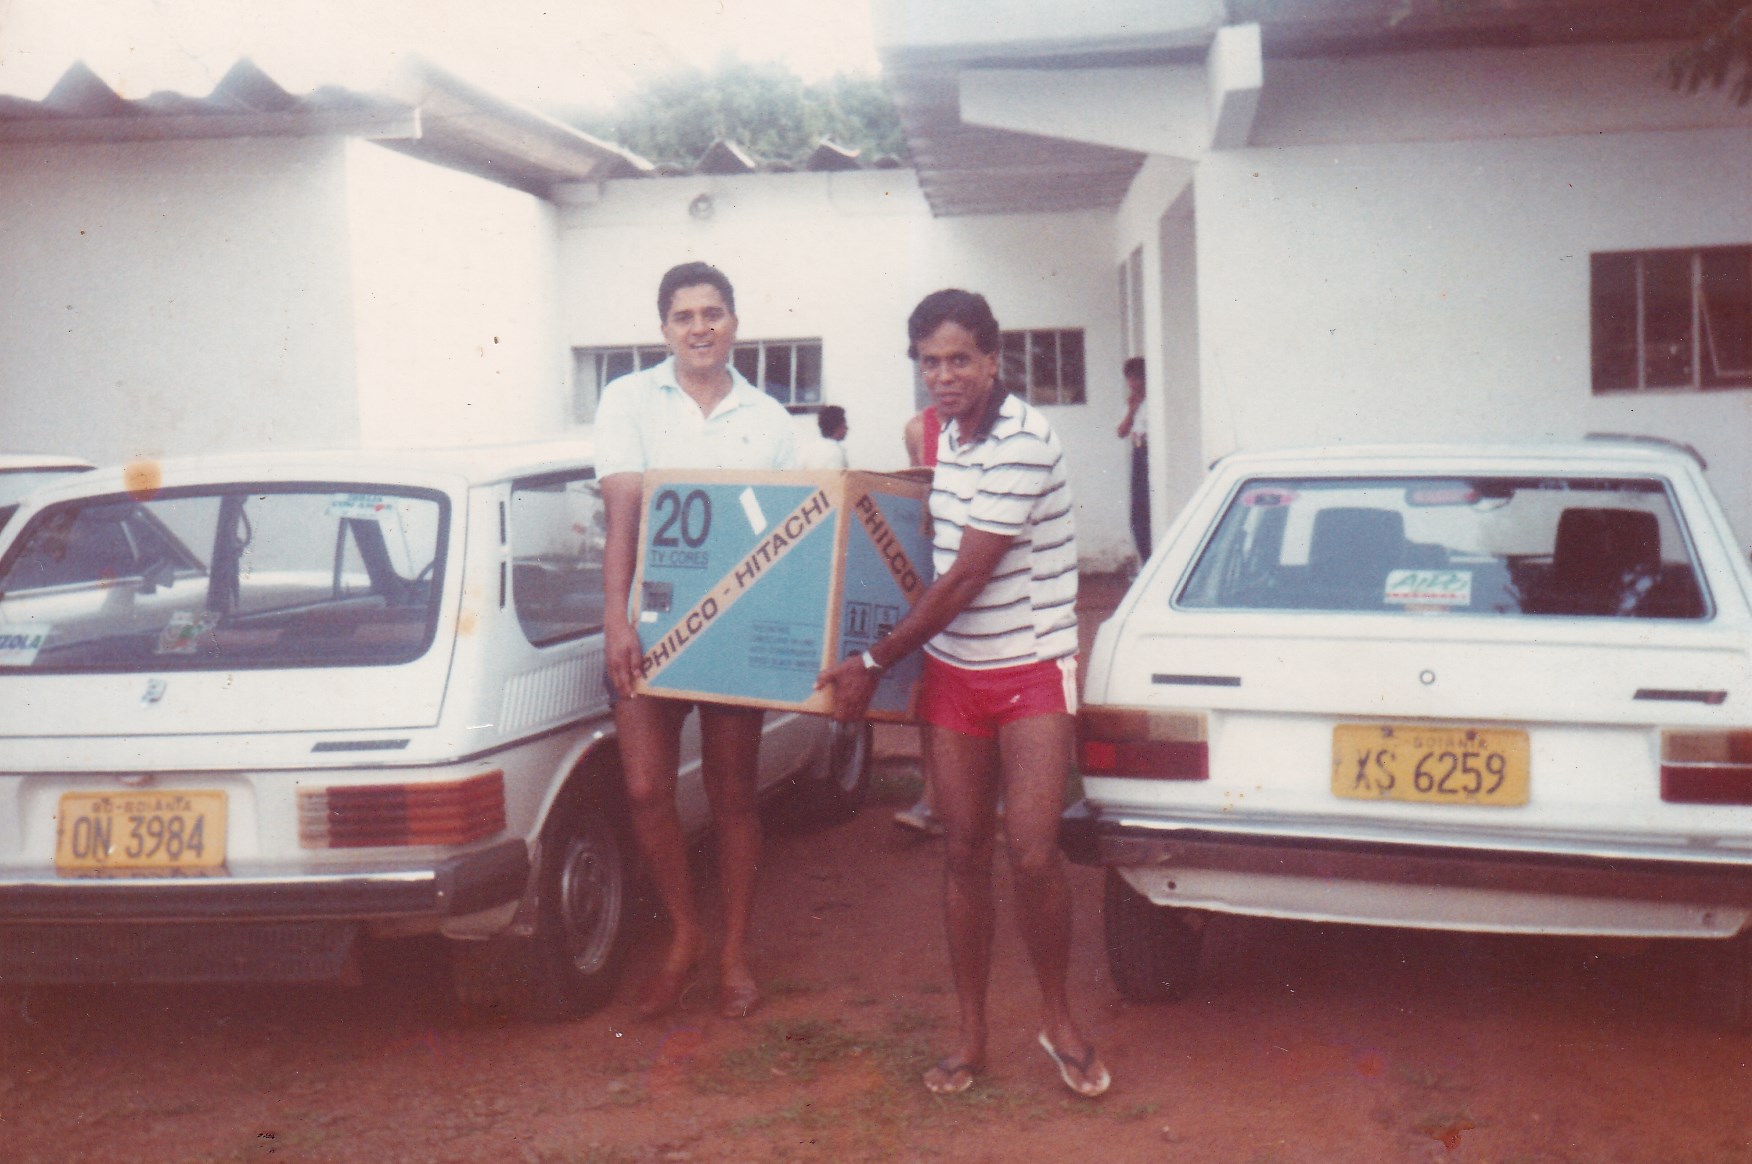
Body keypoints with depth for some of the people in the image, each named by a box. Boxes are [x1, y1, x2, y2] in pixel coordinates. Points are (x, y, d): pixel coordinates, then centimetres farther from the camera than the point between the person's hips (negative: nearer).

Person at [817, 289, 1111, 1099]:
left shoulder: (1022, 443, -18)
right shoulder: (944, 435, 8)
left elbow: (965, 579, -19)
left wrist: (875, 662, -13)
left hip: (1030, 672, -6)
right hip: (952, 671, 7)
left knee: (1033, 856, -11)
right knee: (963, 852, 7)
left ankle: (1057, 1018, 13)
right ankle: (972, 1034, 18)